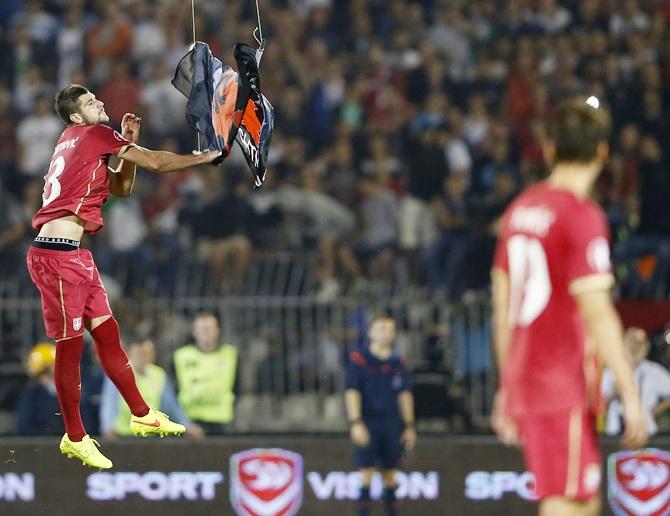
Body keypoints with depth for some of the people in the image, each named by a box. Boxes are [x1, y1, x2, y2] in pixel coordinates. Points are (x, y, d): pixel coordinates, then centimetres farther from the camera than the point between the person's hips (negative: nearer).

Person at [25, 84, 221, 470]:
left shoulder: (80, 145, 21)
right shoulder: (94, 135, -6)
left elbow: (123, 188, 27)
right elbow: (156, 163, -5)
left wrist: (129, 143, 16)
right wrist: (207, 157, 7)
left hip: (75, 256, 10)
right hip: (56, 254, -10)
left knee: (107, 332, 13)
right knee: (70, 344, -3)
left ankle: (142, 416, 20)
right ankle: (75, 438, 4)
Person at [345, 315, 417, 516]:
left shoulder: (398, 364, 10)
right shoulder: (359, 360, -3)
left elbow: (405, 395, 12)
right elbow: (352, 393, -8)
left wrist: (409, 426, 9)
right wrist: (355, 423, -16)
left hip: (392, 423, 4)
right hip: (368, 422, -4)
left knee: (390, 471, 7)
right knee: (367, 470, -7)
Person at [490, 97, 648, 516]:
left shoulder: (520, 210, 12)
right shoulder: (583, 216, -12)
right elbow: (596, 313, -17)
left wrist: (507, 386, 23)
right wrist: (630, 393, -15)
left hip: (524, 382, 8)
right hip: (566, 388, -8)